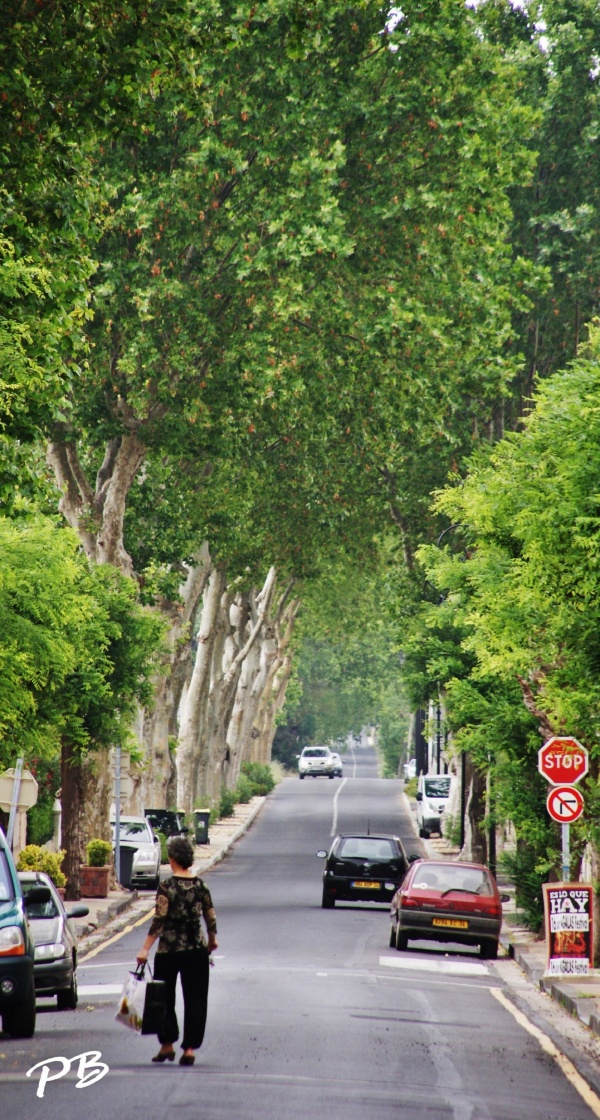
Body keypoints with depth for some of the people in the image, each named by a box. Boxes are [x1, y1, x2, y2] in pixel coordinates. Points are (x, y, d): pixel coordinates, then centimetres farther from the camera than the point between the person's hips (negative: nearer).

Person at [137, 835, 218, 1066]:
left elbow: (159, 920, -16)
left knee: (164, 998, 12)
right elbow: (210, 918, 6)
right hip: (196, 949, 3)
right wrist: (211, 941, 23)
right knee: (194, 999, 7)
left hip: (169, 951, -3)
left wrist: (145, 949, -13)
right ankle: (189, 1048, 3)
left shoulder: (167, 886, -12)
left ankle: (167, 1045, 15)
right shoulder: (201, 886, 0)